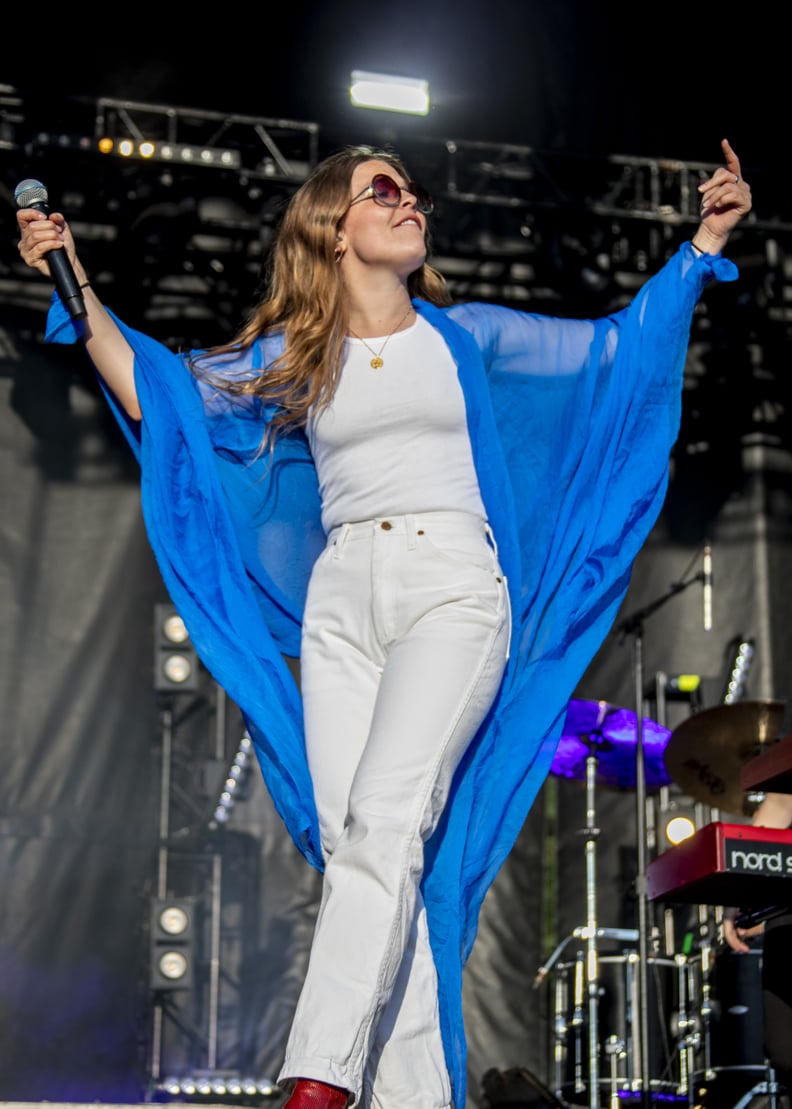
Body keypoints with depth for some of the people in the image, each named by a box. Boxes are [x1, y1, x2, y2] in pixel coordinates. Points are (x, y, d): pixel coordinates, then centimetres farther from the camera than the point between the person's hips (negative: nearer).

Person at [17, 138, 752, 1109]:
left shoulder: (463, 335, 14)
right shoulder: (295, 354, 16)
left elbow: (616, 347, 18)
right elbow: (154, 393, 15)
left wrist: (705, 242, 12)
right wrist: (78, 287, 8)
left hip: (452, 589, -2)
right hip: (340, 604, 3)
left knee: (385, 820, -22)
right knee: (351, 841, -7)